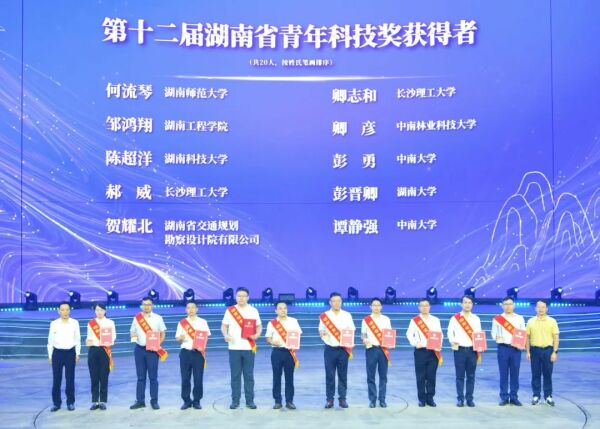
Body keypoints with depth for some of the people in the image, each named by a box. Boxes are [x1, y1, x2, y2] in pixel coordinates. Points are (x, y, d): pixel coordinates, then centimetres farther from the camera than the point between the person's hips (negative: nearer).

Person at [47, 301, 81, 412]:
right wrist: (50, 355, 3)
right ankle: (56, 403, 12)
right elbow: (50, 340, 5)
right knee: (56, 379, 3)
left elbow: (77, 339, 4)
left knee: (70, 378, 3)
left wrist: (77, 353, 1)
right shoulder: (54, 324, 0)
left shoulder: (74, 323, 0)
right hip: (57, 352, 0)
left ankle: (70, 402, 12)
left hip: (70, 352, 0)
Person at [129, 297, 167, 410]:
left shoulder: (157, 318, 2)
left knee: (153, 377, 0)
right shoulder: (136, 318, 8)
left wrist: (157, 344, -10)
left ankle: (154, 401, 6)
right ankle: (140, 401, 11)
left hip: (152, 350, -2)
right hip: (139, 349, 2)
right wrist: (133, 336, -10)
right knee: (140, 376, 6)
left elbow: (163, 333, 5)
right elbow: (132, 332, 13)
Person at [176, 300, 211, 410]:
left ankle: (197, 401, 10)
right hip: (185, 352, 1)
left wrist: (202, 345, -13)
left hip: (198, 352, -1)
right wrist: (181, 338, -15)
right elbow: (178, 338, 8)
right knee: (185, 378, 2)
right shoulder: (182, 323, 7)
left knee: (198, 378, 0)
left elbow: (207, 336, 6)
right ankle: (187, 401, 12)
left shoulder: (202, 322, 5)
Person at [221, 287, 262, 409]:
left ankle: (250, 400, 8)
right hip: (234, 348, 0)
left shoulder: (253, 311, 5)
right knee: (235, 375, 3)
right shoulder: (230, 310, 3)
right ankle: (235, 400, 10)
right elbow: (224, 326, 5)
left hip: (249, 348, 0)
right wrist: (225, 335, -15)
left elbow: (259, 326, 9)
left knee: (249, 375, 2)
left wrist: (257, 334, -12)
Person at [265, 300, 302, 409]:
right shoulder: (272, 323, 4)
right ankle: (277, 401, 9)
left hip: (290, 352, 0)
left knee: (289, 377, 3)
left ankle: (289, 401, 10)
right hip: (277, 351, 0)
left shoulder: (293, 321, 6)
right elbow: (268, 337, 5)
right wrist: (272, 342, -16)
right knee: (276, 377, 2)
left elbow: (298, 335, 6)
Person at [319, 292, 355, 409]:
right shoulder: (324, 316, 4)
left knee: (343, 375, 3)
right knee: (329, 375, 0)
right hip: (330, 349, -1)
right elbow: (320, 330, 7)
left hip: (343, 349, 1)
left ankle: (342, 398, 11)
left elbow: (352, 330, 8)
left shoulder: (347, 315, 6)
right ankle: (329, 399, 7)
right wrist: (322, 333, -16)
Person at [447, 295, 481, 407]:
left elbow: (479, 334, 10)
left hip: (472, 350, 2)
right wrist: (453, 342, -14)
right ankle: (460, 399, 6)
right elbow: (450, 332, 2)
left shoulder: (476, 319, 10)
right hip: (460, 350, -2)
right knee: (460, 375, 0)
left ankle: (469, 398, 11)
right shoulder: (455, 318, 3)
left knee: (471, 376, 4)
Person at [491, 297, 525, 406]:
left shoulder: (520, 318, 10)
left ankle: (514, 397, 10)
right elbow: (494, 332, 3)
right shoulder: (497, 319, 5)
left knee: (515, 373, 2)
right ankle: (504, 397, 6)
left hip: (516, 348, 1)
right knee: (503, 373, 0)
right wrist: (496, 337, -19)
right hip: (503, 348, -1)